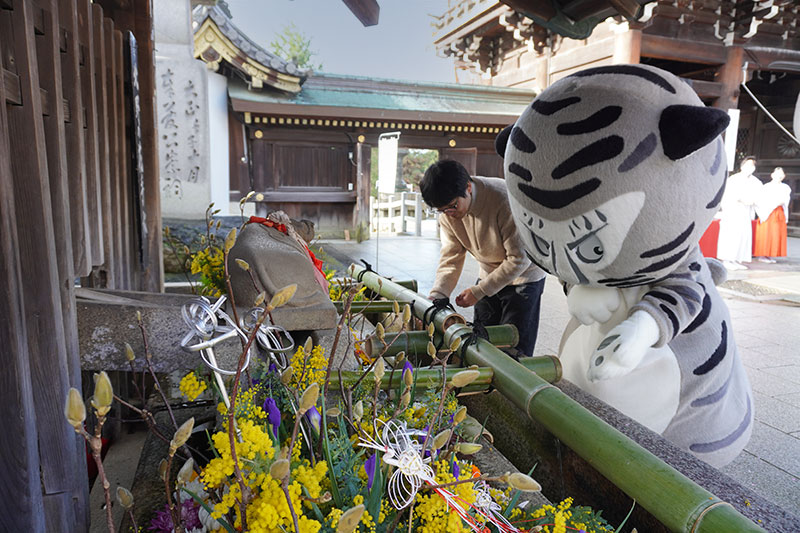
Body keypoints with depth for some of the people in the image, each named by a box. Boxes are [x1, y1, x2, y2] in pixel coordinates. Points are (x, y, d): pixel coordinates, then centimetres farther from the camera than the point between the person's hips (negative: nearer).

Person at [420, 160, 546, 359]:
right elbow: (451, 258, -7)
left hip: (524, 275, -5)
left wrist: (478, 291, -23)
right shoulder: (448, 213, -11)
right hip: (489, 275, 6)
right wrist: (436, 297, -22)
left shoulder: (504, 199, -30)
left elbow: (520, 258, -26)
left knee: (514, 351, -5)